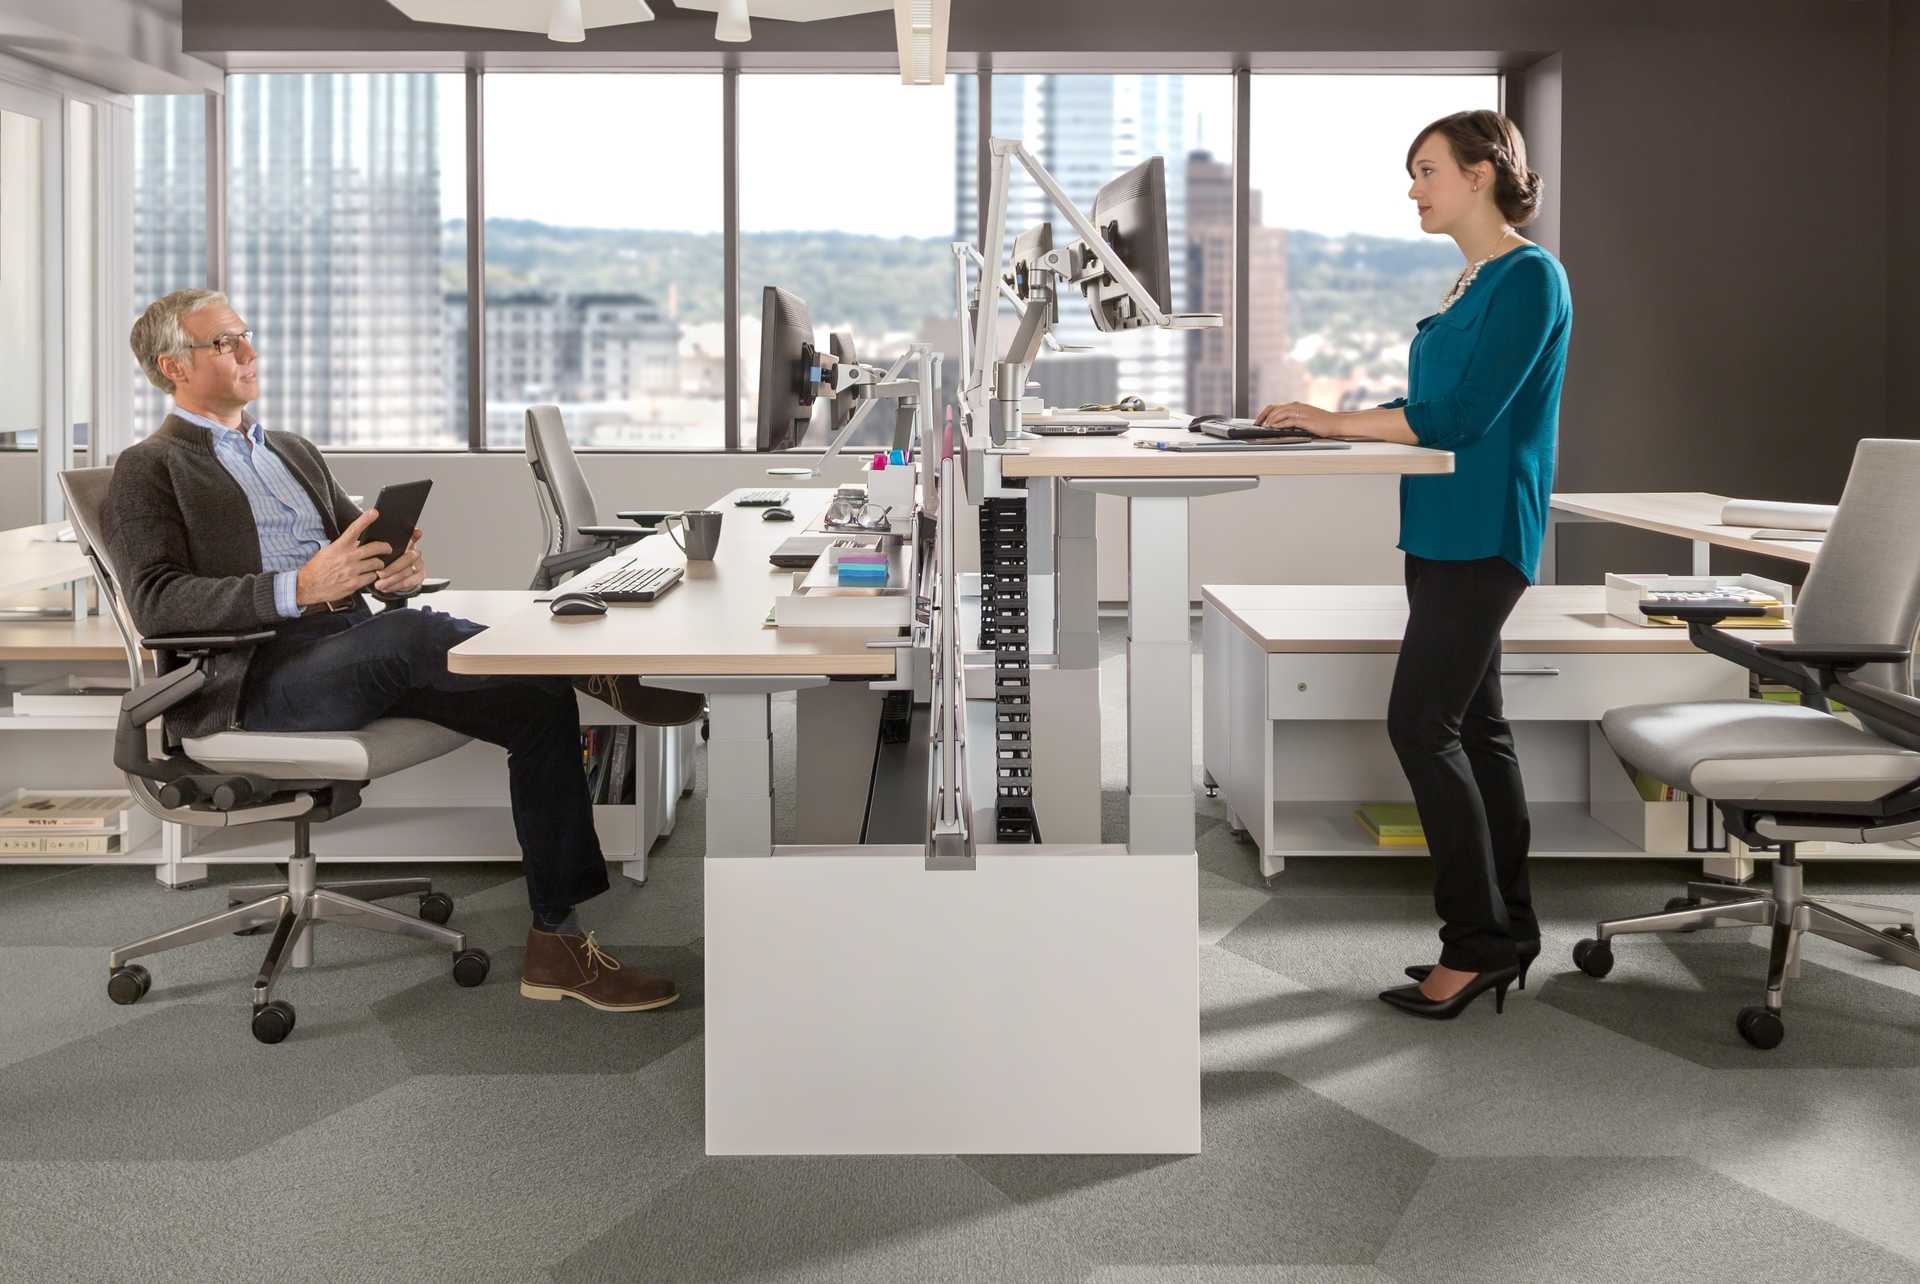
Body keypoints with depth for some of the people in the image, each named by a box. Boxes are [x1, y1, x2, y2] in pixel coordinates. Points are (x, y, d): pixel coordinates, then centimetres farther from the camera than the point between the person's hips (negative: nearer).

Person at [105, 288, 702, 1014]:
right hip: (257, 675, -7)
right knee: (413, 635, -37)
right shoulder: (148, 469, 6)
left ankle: (556, 941, -17)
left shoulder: (295, 453, 29)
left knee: (541, 705, -16)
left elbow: (358, 543, 22)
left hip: (360, 646, 7)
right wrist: (297, 589, -24)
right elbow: (155, 603, -10)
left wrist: (398, 565, -5)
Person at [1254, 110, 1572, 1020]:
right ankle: (1505, 932, 19)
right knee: (1471, 727, 11)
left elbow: (1462, 416, -19)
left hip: (1481, 534, -10)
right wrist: (1328, 416, 7)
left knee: (1420, 725, -10)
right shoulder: (1474, 278, 16)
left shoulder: (1528, 278, -13)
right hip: (1445, 529, 10)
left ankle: (1478, 940, -1)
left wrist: (1339, 423, -15)